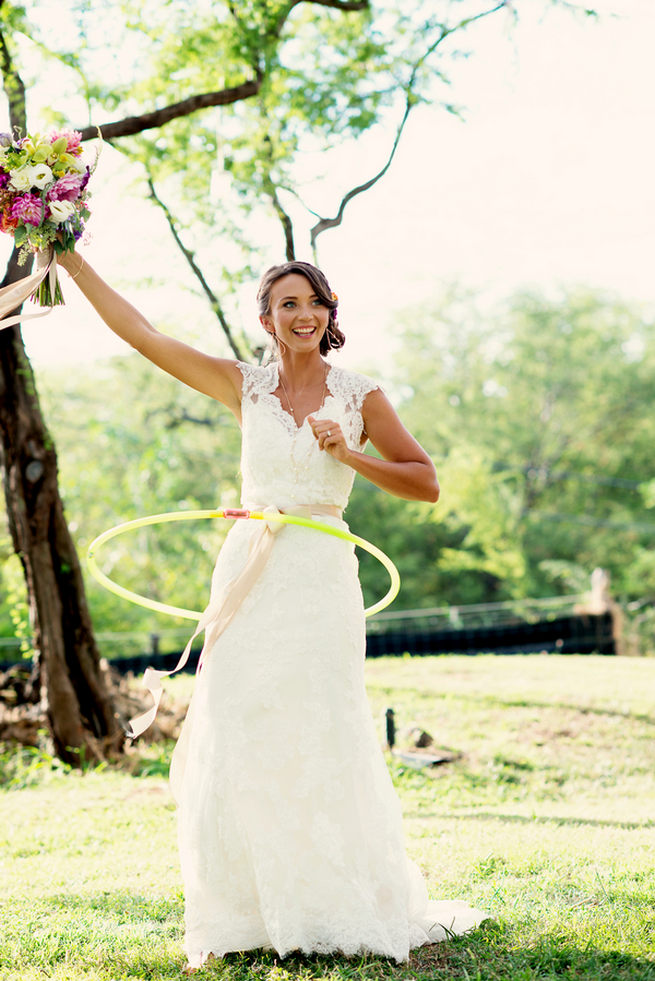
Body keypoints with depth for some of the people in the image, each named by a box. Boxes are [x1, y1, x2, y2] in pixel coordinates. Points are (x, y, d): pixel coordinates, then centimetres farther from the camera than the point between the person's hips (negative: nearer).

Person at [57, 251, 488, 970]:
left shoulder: (359, 395, 4)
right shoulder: (245, 386, 8)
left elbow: (426, 484, 3)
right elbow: (142, 335, 6)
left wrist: (350, 456, -10)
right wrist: (72, 262, 3)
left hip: (321, 574, -2)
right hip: (249, 574, 2)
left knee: (318, 742, -2)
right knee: (236, 742, 0)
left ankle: (340, 907, 12)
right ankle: (246, 910, 9)